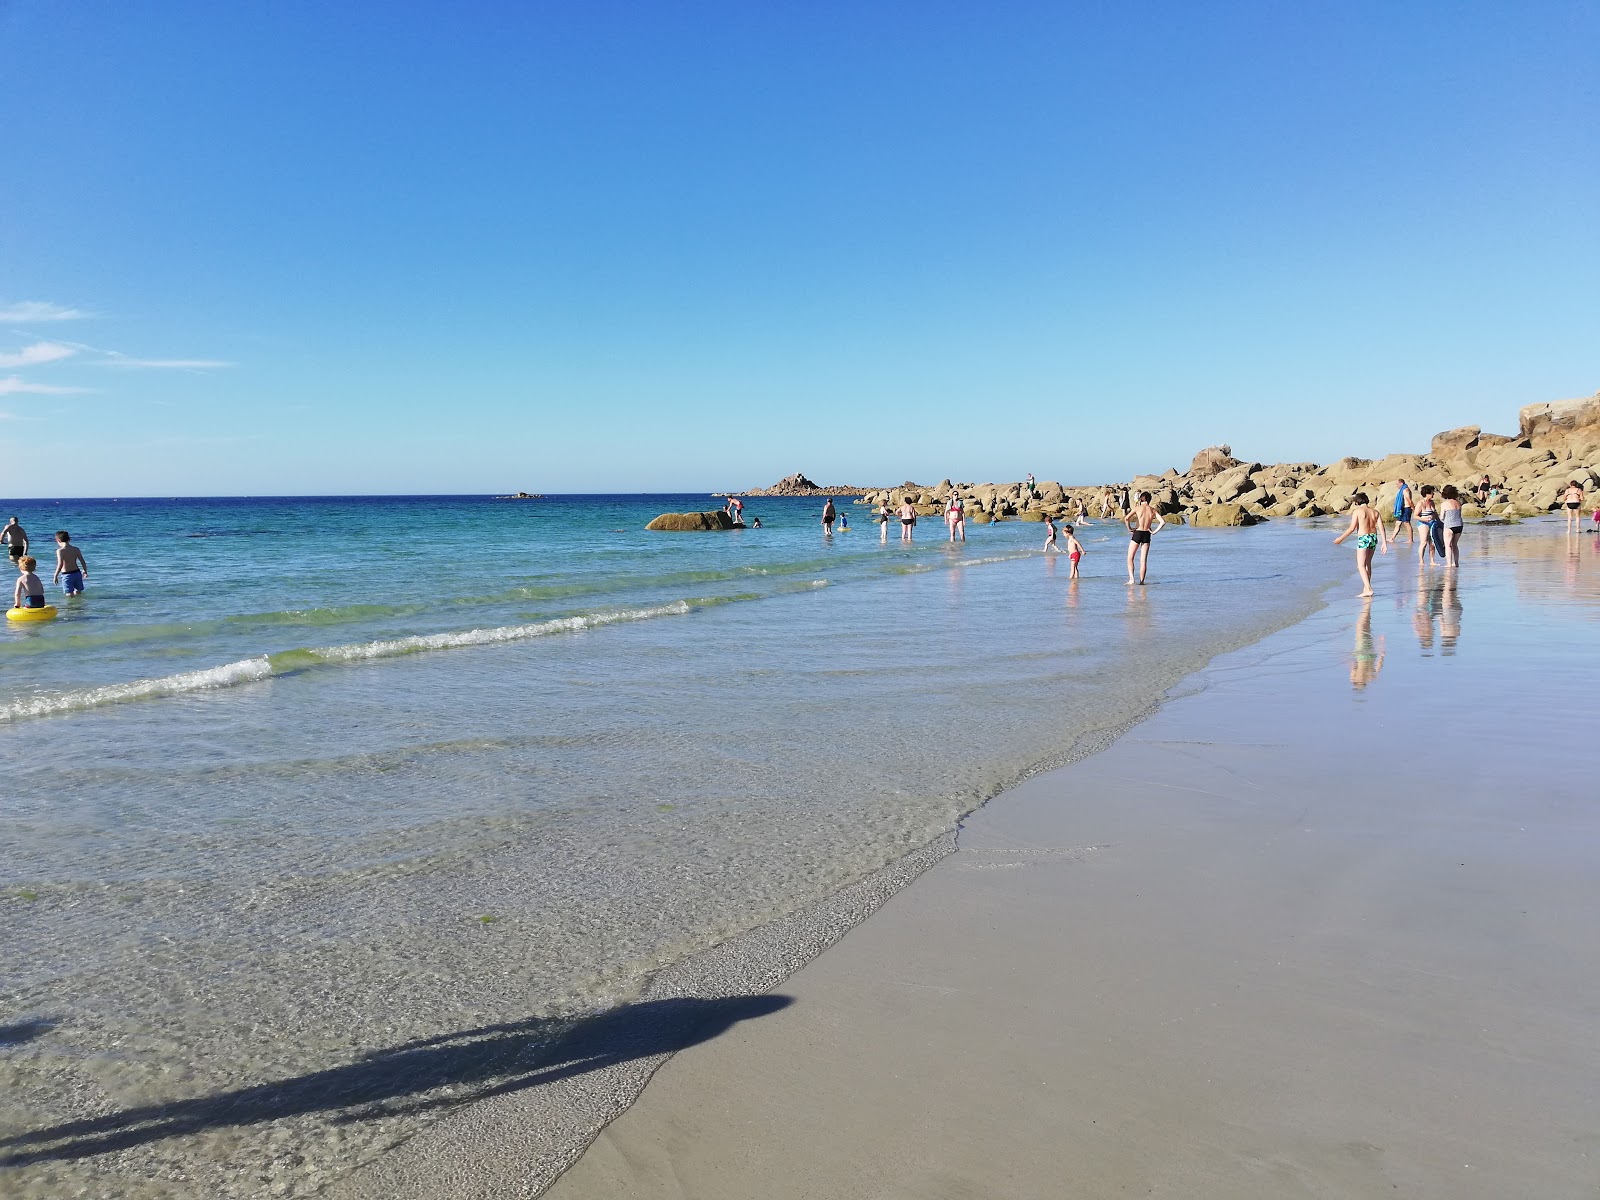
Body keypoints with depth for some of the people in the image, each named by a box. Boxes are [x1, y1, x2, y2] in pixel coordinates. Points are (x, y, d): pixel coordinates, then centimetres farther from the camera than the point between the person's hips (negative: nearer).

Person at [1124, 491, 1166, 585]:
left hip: (1137, 533, -3)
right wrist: (1154, 531, 0)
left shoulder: (1137, 508, -6)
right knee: (1143, 560, 9)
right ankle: (1141, 581, 8)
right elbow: (1163, 522, -6)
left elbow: (1126, 518, -18)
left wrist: (1129, 528, -5)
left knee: (1130, 558, 8)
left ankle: (1131, 578, -9)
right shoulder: (1153, 510, 2)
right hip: (1146, 535, 3)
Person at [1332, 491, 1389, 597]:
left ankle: (1368, 589, -16)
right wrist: (1384, 542, 3)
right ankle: (1366, 588, 24)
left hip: (1363, 538, -6)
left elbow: (1352, 528, -12)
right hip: (1374, 537, 6)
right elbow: (1381, 527, 3)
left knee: (1361, 566, -4)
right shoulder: (1374, 511, 10)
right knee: (1368, 564, 19)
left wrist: (1340, 538, -4)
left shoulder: (1357, 511, -5)